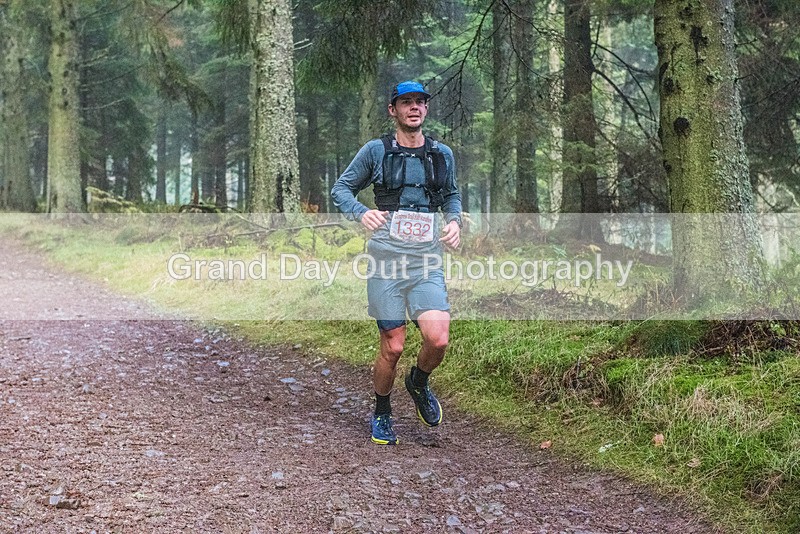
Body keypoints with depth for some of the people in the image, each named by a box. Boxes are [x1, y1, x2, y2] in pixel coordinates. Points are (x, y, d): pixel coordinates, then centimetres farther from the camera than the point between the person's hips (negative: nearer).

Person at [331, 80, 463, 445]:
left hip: (427, 262, 2)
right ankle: (381, 414, 23)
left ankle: (419, 383, 19)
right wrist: (362, 213, -12)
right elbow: (340, 189, 8)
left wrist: (454, 221, 4)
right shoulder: (376, 151, 2)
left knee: (438, 339, -15)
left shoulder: (442, 154, 11)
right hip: (386, 260, -2)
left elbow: (451, 195, 25)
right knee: (393, 347, -1)